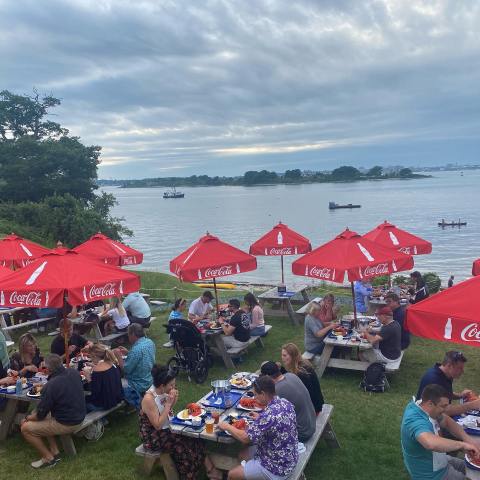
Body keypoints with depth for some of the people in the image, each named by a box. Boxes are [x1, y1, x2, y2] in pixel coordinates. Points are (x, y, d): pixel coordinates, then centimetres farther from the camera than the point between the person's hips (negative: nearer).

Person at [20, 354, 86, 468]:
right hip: (79, 416, 8)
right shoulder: (74, 373, -5)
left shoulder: (50, 386, -26)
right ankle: (55, 452, 23)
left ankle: (48, 458, 11)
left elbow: (40, 415, -13)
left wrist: (28, 418, 7)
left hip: (66, 424, -8)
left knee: (26, 428, 4)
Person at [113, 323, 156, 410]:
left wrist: (118, 355, -9)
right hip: (150, 380, 9)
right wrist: (128, 353, 10)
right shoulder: (150, 342, -2)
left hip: (139, 386, -8)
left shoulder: (136, 350, -28)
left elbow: (126, 369, -21)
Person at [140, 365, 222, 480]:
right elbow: (158, 425, -26)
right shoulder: (149, 399, -28)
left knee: (194, 438, -7)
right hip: (154, 436, -7)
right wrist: (168, 404, -28)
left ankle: (210, 469, -2)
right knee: (182, 446, -18)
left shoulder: (163, 392, -6)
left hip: (167, 428, 7)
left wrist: (174, 400, -10)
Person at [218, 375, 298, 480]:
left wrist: (227, 426, -8)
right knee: (242, 455, 22)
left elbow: (245, 438, -23)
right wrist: (260, 418, 5)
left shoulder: (269, 415, -33)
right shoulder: (285, 402, -7)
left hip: (276, 467, -8)